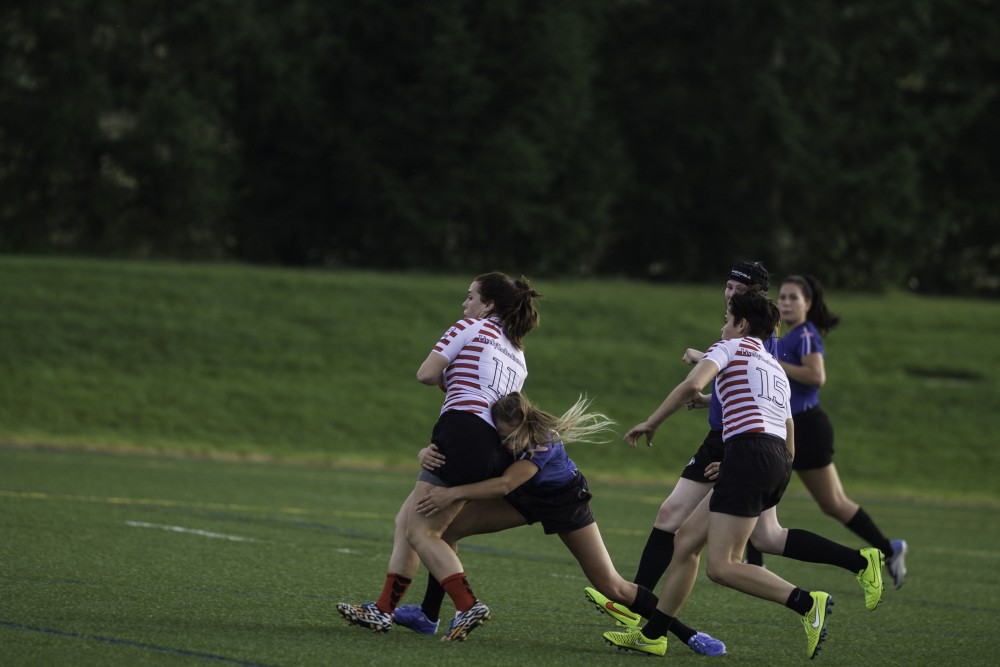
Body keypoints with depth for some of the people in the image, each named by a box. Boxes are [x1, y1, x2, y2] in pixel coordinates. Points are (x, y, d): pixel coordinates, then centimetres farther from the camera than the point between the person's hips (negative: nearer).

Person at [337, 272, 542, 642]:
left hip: (463, 433, -9)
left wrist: (448, 380, 18)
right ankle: (383, 610, 10)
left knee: (421, 531, -7)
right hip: (496, 451, 9)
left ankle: (468, 605, -20)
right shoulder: (517, 353, 26)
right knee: (407, 520, 13)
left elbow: (426, 373, -2)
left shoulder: (471, 328, 3)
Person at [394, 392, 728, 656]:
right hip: (527, 498, 5)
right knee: (447, 525, -12)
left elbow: (504, 485, -52)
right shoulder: (488, 430, -25)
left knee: (611, 585, -10)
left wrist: (453, 493, -63)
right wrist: (428, 454, -48)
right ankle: (428, 615, 1)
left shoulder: (543, 442, -41)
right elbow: (440, 448, -23)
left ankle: (688, 634, 2)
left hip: (563, 500, -5)